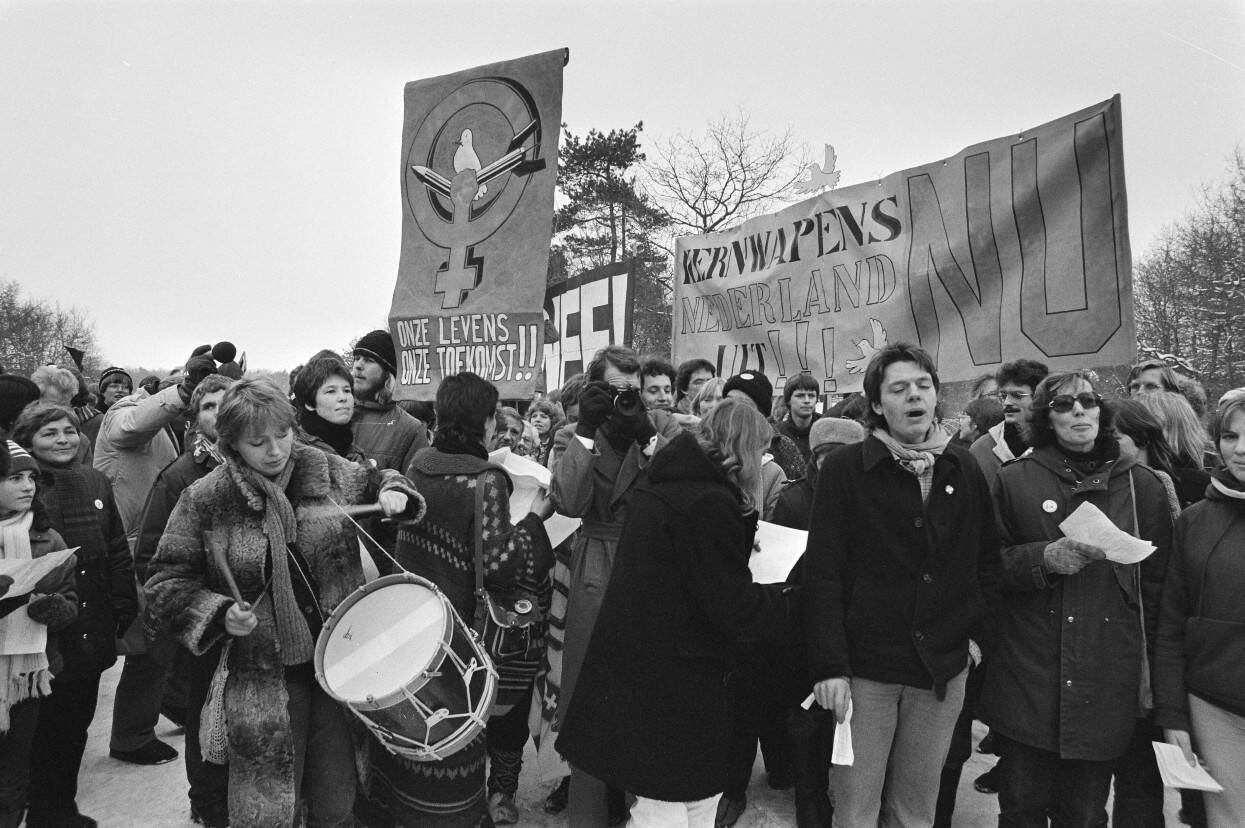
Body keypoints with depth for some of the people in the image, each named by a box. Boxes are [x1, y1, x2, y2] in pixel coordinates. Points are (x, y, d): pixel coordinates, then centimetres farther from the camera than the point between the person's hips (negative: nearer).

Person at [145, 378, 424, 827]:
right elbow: (167, 583, -2)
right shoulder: (205, 500, -8)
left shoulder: (325, 468, -1)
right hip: (265, 680, -2)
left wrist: (392, 491, -5)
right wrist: (220, 614, -18)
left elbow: (374, 479, 18)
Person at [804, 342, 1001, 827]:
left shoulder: (964, 471, 7)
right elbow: (822, 573, -9)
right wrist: (829, 666, -14)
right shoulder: (845, 470, -6)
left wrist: (978, 632, 5)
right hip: (866, 667, -3)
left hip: (943, 670, 4)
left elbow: (987, 559, 16)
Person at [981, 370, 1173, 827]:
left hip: (1106, 681, 1)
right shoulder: (1015, 479, 3)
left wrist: (1149, 662, 7)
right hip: (1027, 674, -1)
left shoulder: (1142, 485, 7)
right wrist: (1044, 558, -15)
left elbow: (1157, 581, 9)